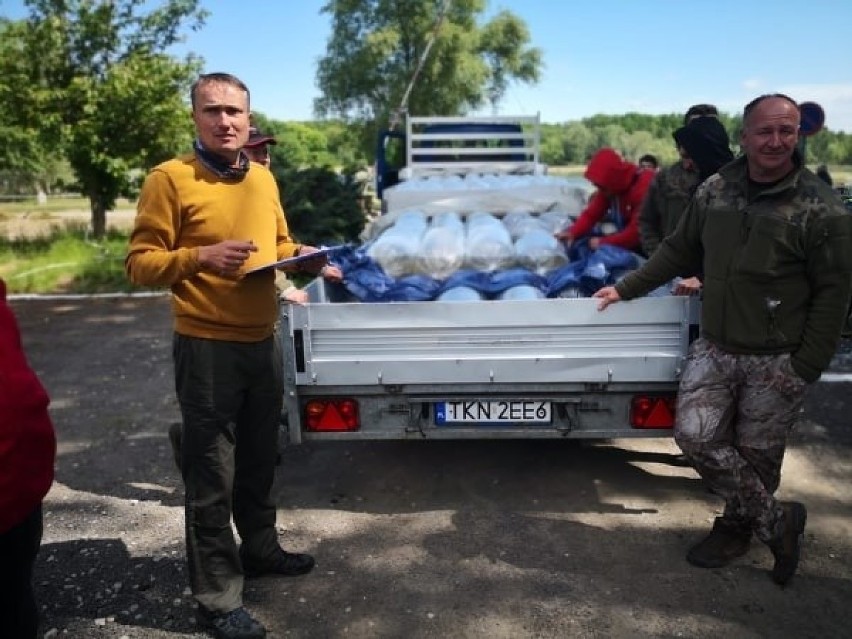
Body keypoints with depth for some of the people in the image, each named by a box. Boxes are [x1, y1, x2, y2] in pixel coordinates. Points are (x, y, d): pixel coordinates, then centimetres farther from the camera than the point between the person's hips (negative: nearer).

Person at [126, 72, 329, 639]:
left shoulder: (264, 179, 10)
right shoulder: (170, 178, -9)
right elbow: (140, 263, -11)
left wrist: (300, 255, 2)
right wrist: (201, 257, -26)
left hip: (263, 342, 7)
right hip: (207, 348, -6)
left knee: (259, 459, 21)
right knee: (211, 475, 2)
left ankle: (261, 549, 42)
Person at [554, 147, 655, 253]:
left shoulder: (644, 187, -31)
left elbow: (637, 231, -33)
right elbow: (591, 214, -6)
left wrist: (603, 242, -31)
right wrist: (572, 232, -23)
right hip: (629, 236, 8)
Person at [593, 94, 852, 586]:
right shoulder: (715, 190, 3)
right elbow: (679, 251, 14)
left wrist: (805, 369, -9)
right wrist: (626, 288, 12)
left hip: (776, 361, -4)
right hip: (714, 348, 4)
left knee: (757, 455, 6)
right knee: (696, 436, -4)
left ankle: (737, 528, 33)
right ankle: (777, 520, 14)